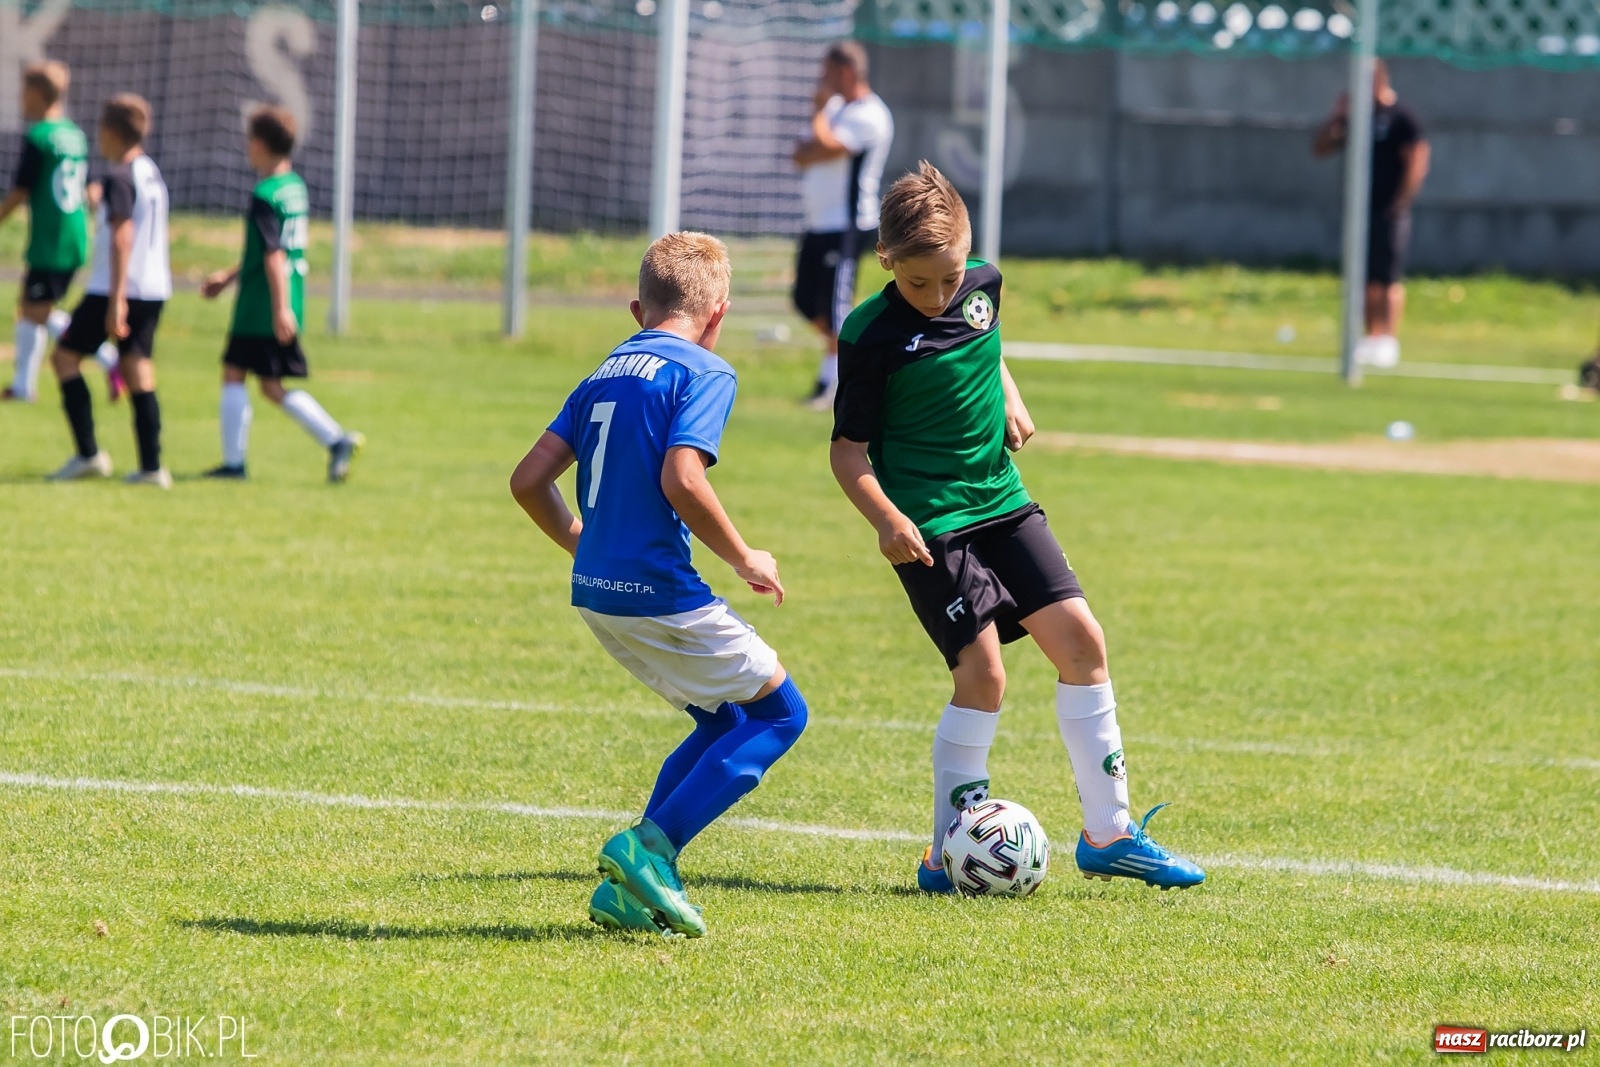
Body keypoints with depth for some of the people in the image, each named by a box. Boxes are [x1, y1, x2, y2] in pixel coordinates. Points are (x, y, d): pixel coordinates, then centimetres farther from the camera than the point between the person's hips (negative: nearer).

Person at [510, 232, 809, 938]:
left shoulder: (606, 373, 14)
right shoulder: (703, 373, -8)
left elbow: (529, 480, 12)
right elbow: (682, 482, -22)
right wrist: (744, 560, -9)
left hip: (597, 591, 8)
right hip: (660, 592, -8)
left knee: (722, 720, 20)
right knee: (779, 712, 5)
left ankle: (628, 889, 11)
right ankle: (650, 847, -8)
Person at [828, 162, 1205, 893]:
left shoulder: (984, 285, 2)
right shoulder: (870, 335, -14)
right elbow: (849, 447, -10)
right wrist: (885, 519, -23)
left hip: (1002, 503, 6)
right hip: (930, 525, -6)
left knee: (1080, 639, -1)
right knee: (982, 670, -14)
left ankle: (1108, 834, 8)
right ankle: (950, 854, -2)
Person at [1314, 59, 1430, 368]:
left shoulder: (1401, 120, -7)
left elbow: (1417, 161, -12)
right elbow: (1319, 148, 13)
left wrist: (1401, 201, -15)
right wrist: (1337, 116, -1)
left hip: (1388, 213, -7)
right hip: (1360, 211, 7)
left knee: (1388, 279, -7)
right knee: (1365, 280, 7)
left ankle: (1389, 341, -7)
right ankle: (1370, 339, 12)